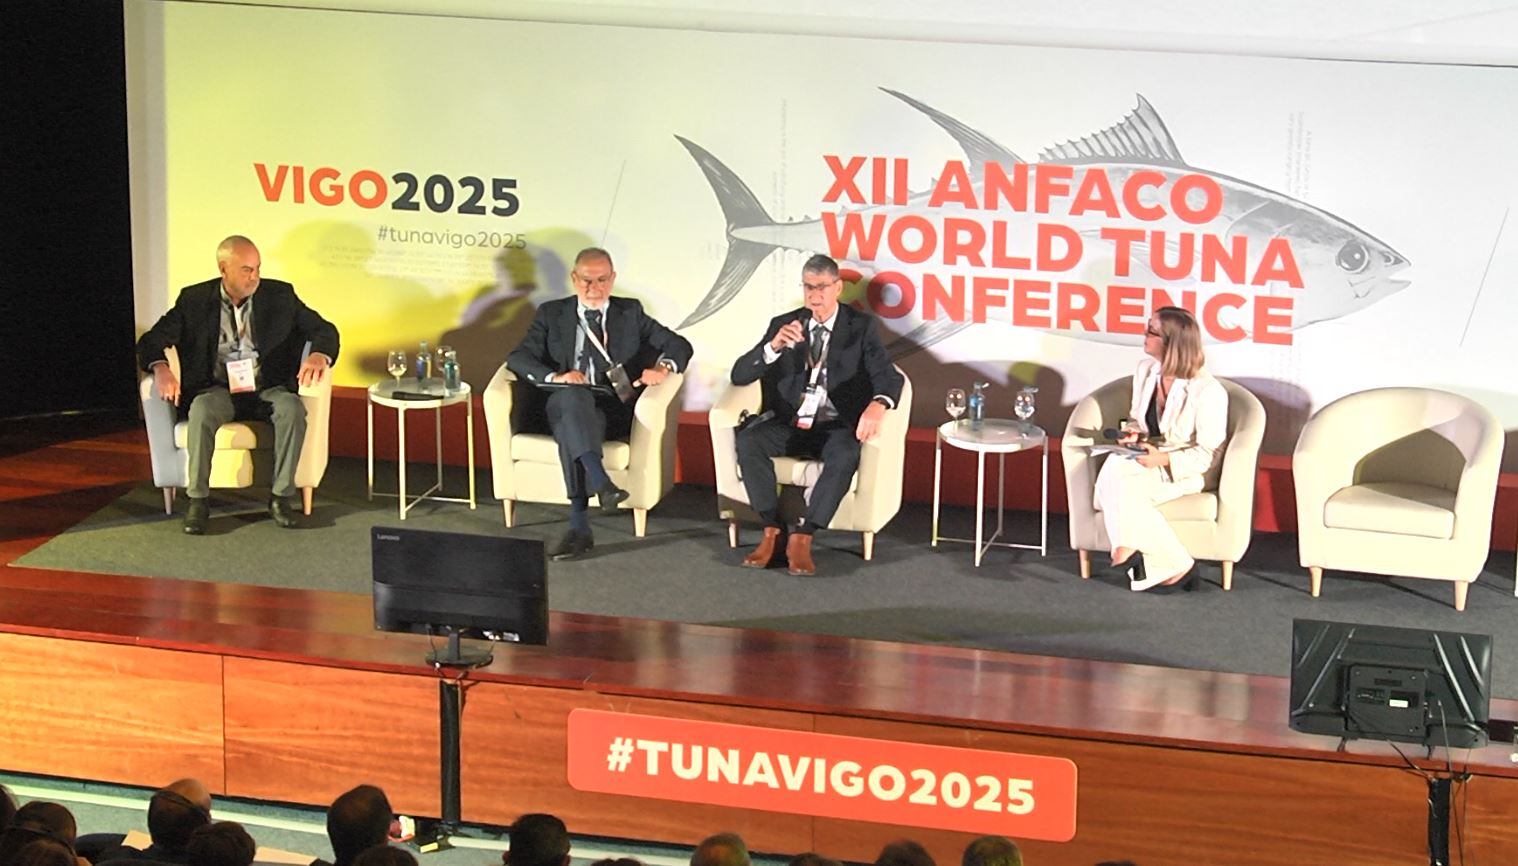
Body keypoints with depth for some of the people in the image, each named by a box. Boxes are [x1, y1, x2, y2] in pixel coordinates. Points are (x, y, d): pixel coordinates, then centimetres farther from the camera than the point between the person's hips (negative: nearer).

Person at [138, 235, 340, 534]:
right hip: (219, 390, -1)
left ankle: (281, 496, -21)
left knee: (293, 409, -32)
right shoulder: (194, 300, 3)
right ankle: (197, 501, -27)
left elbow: (324, 330, 4)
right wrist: (160, 368, -22)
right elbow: (151, 341, 2)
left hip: (268, 389, 1)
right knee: (201, 411, -35)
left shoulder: (280, 295, 5)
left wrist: (319, 355, -21)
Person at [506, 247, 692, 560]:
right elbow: (518, 358, 7)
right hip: (565, 406, 0)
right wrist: (555, 377, -14)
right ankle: (601, 482, -57)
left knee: (573, 430, -36)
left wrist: (663, 368, -9)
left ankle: (579, 526, -46)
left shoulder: (631, 313, 20)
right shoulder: (552, 314, 18)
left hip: (614, 410, 0)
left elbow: (679, 345, 16)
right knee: (571, 397, -39)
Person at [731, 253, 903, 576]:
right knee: (748, 439, -28)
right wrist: (773, 346, -19)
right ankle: (772, 531, -22)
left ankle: (802, 538, -30)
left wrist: (877, 405, -35)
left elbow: (888, 376, -9)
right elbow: (740, 375, 1)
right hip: (790, 424, 2)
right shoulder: (784, 324, 8)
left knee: (846, 455, -36)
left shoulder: (861, 327, 3)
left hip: (837, 426, -2)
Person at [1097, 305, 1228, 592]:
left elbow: (1209, 454, -11)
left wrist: (1165, 459, -25)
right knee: (1113, 470, -31)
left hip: (1182, 471, -6)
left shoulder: (1208, 391, -14)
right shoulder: (1146, 370, 6)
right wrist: (1132, 434, -2)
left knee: (1116, 483, -32)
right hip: (1146, 460, 6)